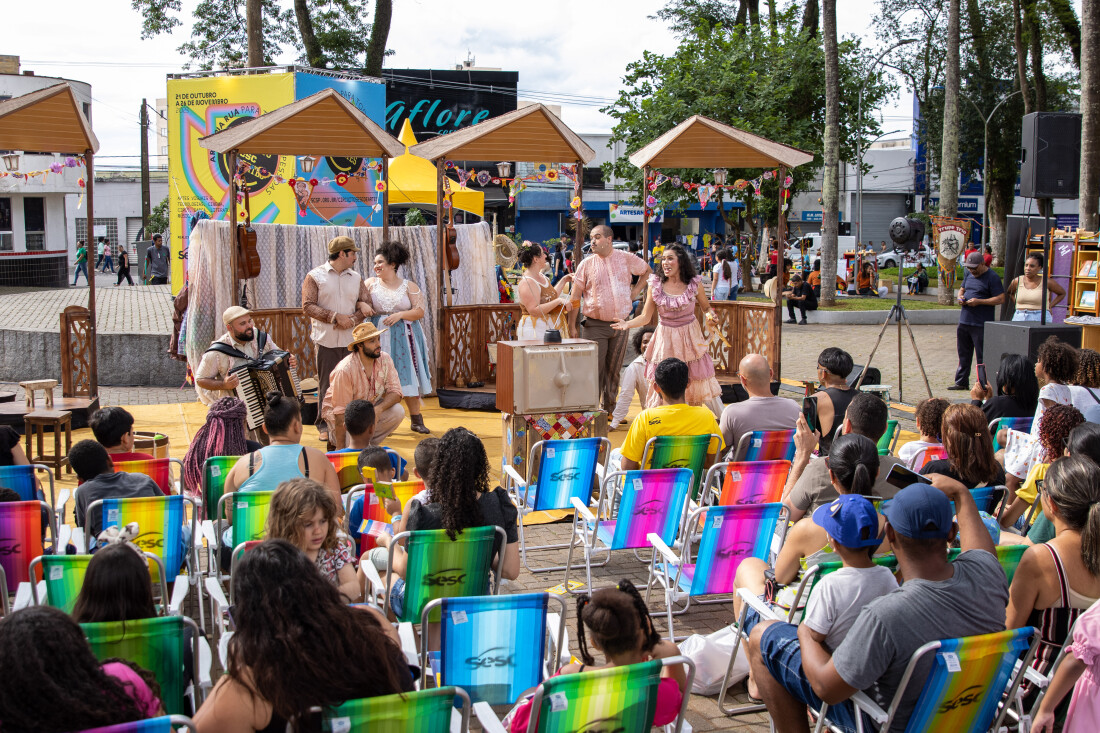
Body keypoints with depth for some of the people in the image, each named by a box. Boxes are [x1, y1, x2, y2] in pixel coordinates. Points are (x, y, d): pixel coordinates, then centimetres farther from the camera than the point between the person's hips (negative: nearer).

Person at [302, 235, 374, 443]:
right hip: (326, 340, -3)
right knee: (326, 384, 1)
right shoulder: (315, 276, 1)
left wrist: (352, 320, -11)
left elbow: (367, 305, 8)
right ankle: (324, 425, 9)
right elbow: (308, 306, -7)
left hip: (351, 339, 3)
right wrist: (335, 317, -14)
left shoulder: (356, 278, 13)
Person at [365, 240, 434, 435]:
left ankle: (416, 419, 7)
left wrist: (399, 315, -14)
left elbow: (420, 312, -1)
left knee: (408, 377, 0)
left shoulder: (409, 286, 3)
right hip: (379, 336, 1)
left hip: (404, 338, 0)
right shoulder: (370, 283, 7)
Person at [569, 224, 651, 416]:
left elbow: (647, 270, 22)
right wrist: (572, 326, -3)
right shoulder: (586, 264, 0)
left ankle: (610, 409, 21)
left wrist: (636, 291, 10)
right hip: (595, 326, -2)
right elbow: (575, 296, 1)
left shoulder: (626, 259, 3)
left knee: (614, 370, 9)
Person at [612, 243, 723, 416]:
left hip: (690, 337, 0)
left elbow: (707, 307, 9)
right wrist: (628, 324, -19)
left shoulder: (693, 284, -6)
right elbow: (646, 316, -3)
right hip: (666, 339, 0)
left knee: (703, 382, 4)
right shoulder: (655, 285, -5)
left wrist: (710, 316, -13)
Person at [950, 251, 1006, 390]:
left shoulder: (992, 278, -9)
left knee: (982, 357, -4)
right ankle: (961, 382, 22)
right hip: (964, 321, 8)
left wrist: (978, 301, -19)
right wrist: (960, 297, 3)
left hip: (981, 325, -8)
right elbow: (962, 289, 27)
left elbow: (1000, 299, -14)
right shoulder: (969, 274, 14)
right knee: (963, 355, 14)